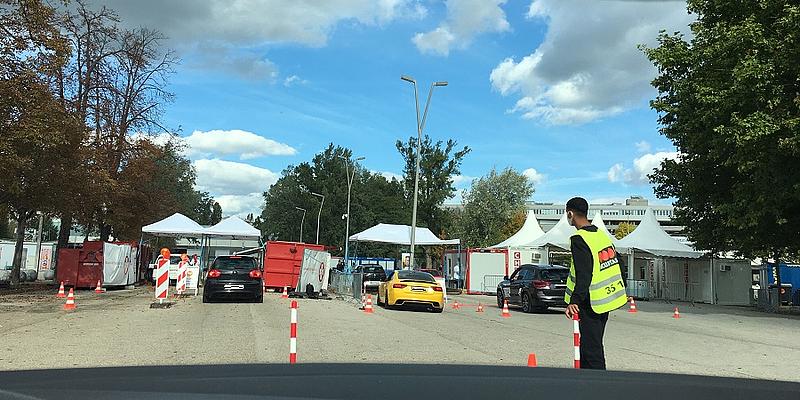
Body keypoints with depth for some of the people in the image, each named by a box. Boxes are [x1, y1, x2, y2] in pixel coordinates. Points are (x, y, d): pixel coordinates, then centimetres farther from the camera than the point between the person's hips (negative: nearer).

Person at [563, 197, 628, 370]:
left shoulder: (579, 239, -17)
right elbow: (617, 263, 16)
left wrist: (574, 301, -27)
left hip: (592, 303, -9)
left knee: (591, 348, -4)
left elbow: (583, 274, -25)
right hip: (606, 299, 9)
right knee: (587, 344, 19)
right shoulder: (602, 234, 9)